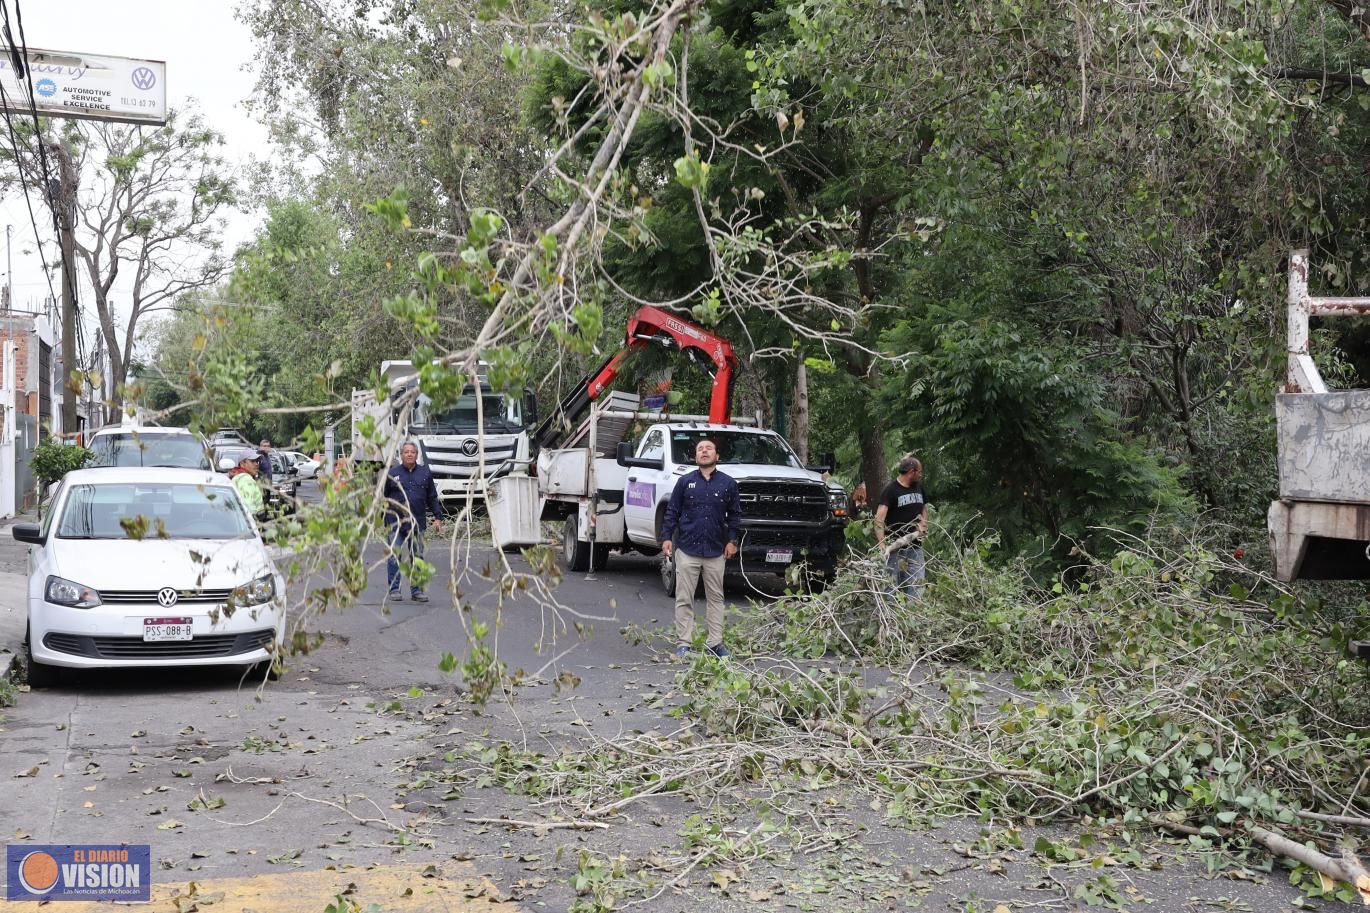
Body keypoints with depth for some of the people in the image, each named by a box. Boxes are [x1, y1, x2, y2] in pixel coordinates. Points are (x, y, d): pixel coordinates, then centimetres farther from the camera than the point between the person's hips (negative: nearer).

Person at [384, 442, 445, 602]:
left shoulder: (425, 473, 10)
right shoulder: (392, 473, 4)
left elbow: (432, 498, 14)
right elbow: (382, 497, 9)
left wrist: (438, 518, 7)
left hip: (417, 523, 2)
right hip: (395, 523, -2)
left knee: (417, 557, 5)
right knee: (394, 557, -1)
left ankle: (417, 590, 11)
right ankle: (394, 589, 8)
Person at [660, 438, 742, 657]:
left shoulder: (728, 483, 5)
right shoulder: (685, 481, 4)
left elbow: (735, 514, 8)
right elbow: (672, 512, 5)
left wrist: (732, 540, 0)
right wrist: (666, 537, -3)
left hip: (716, 552, 1)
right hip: (687, 550, -1)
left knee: (715, 598, 7)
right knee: (684, 599, 1)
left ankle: (715, 642, 13)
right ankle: (684, 643, 6)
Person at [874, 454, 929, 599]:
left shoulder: (918, 487, 13)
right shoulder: (891, 490, -9)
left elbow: (924, 508, 30)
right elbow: (879, 518, -19)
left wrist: (923, 524, 9)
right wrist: (882, 544, -30)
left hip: (915, 546, 6)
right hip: (896, 547, -6)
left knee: (915, 584, 2)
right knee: (893, 584, -3)